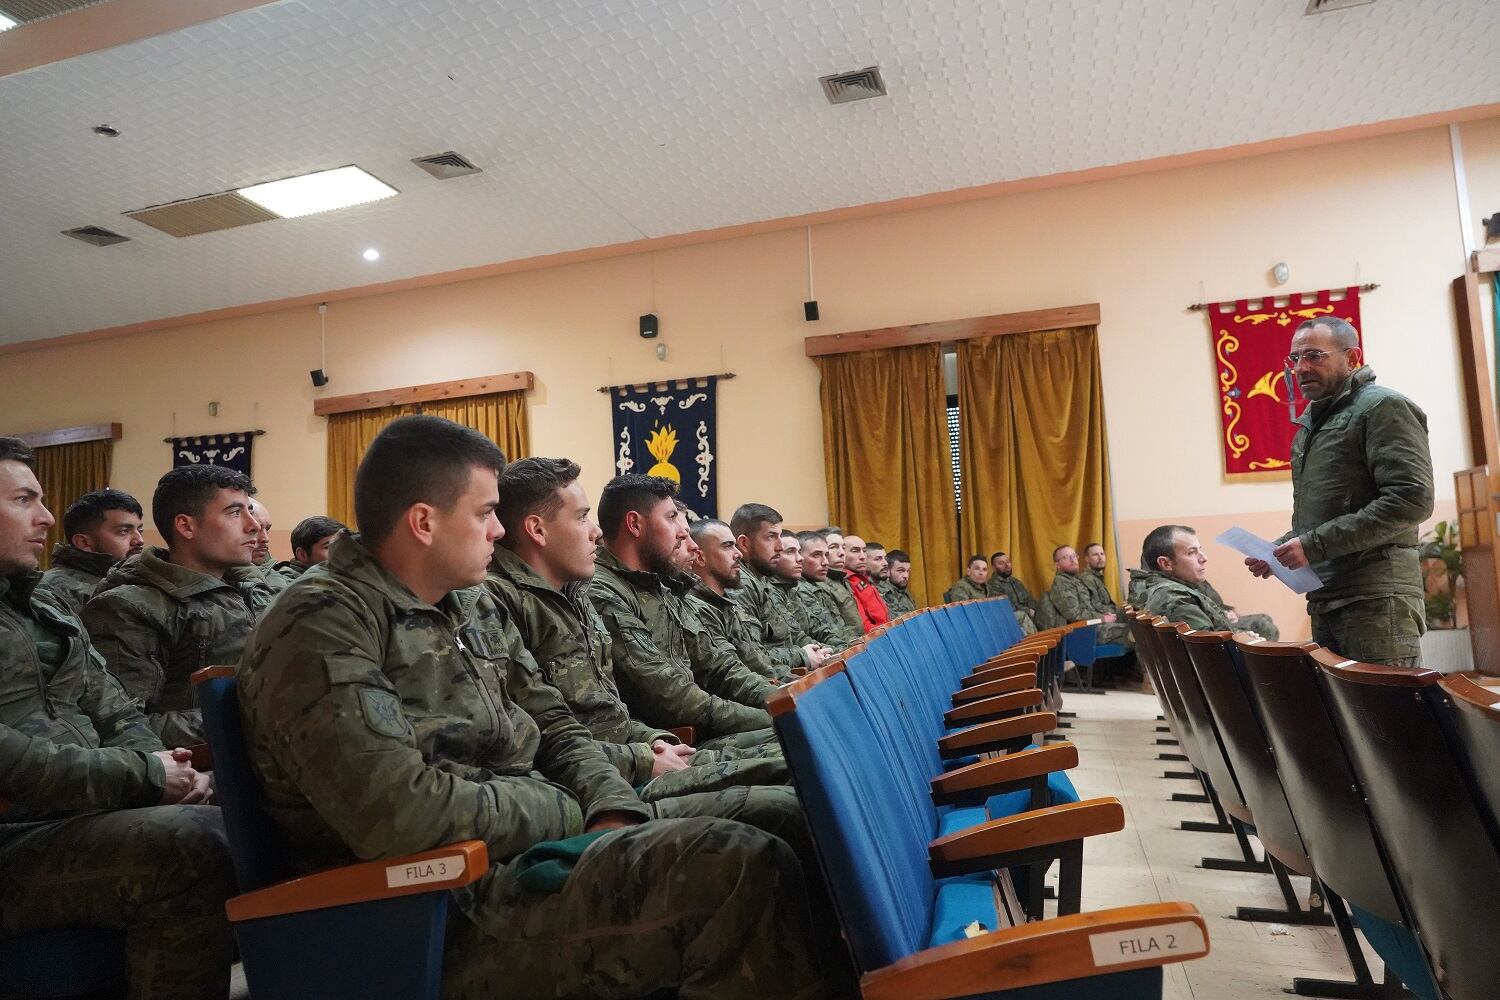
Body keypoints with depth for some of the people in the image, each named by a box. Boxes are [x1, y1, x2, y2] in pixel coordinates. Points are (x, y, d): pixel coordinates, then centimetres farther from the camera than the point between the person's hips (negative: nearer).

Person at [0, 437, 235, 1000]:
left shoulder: (48, 610, 19)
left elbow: (117, 715, 18)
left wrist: (161, 765, -2)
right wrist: (145, 775, -15)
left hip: (81, 815, 8)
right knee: (189, 844, -30)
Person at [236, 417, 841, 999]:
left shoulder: (475, 606, 14)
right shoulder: (320, 625, -13)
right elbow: (397, 813, -25)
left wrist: (615, 811, -4)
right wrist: (565, 810, -11)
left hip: (534, 850, 9)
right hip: (450, 910, -8)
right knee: (744, 871, -27)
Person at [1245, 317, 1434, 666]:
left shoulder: (1383, 407, -5)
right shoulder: (1311, 423, 21)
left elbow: (1413, 499, -17)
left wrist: (1316, 544, -18)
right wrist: (1276, 550, 9)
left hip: (1377, 601, -8)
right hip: (1324, 601, 8)